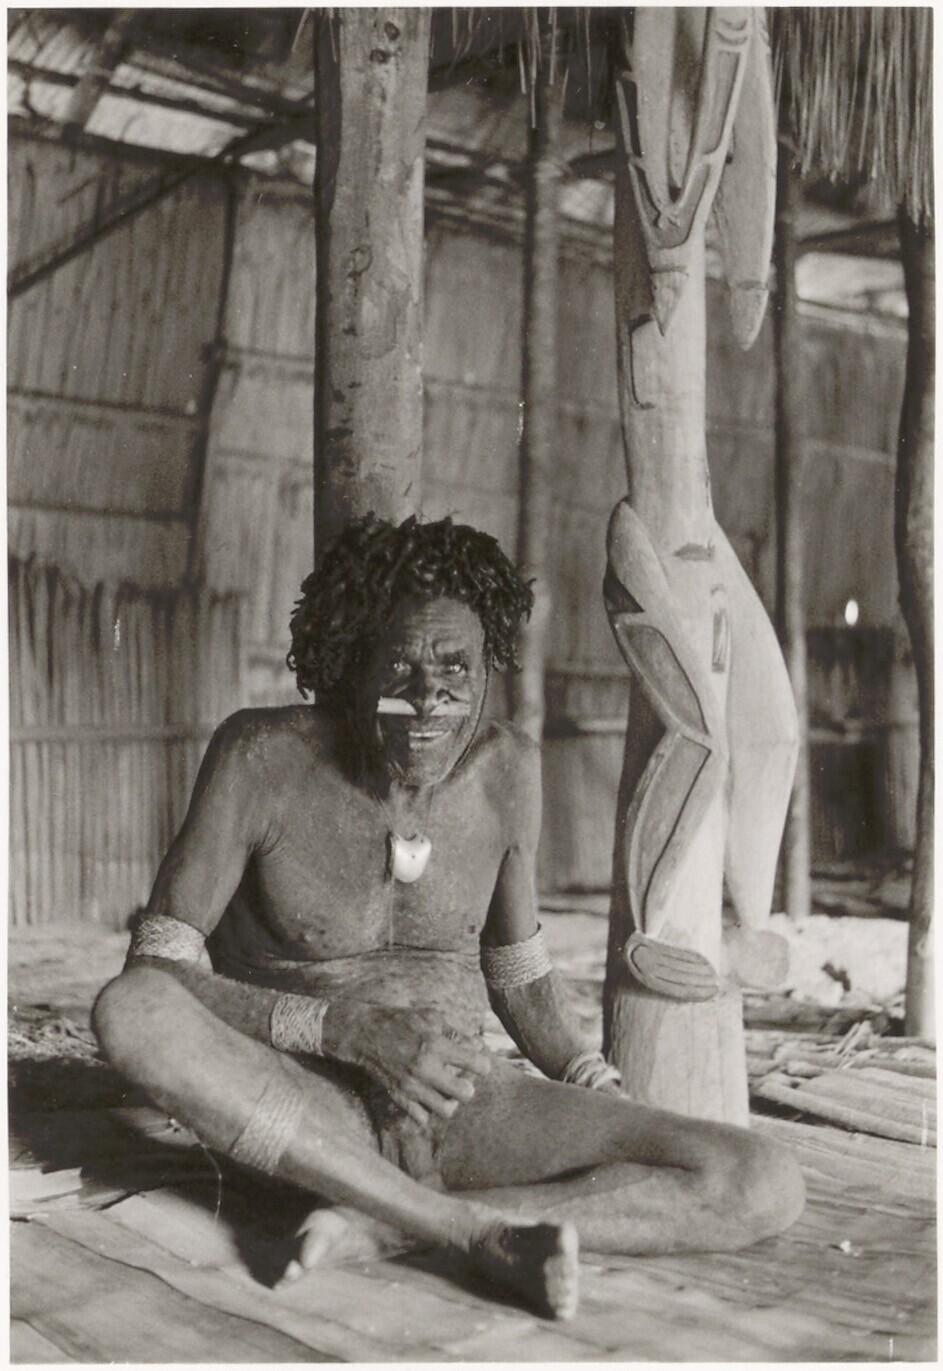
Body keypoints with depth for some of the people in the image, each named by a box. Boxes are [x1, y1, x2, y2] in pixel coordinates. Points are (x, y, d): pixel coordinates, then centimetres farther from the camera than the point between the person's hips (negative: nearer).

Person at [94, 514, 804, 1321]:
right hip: (307, 1114, -2)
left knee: (767, 1187, -17)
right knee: (129, 1012, -36)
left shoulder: (506, 769, -2)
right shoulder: (261, 755, -14)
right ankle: (486, 1233, -27)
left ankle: (384, 1220, -18)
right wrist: (353, 1029, -27)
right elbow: (153, 976, -15)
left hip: (464, 1109, 3)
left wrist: (605, 1093, -2)